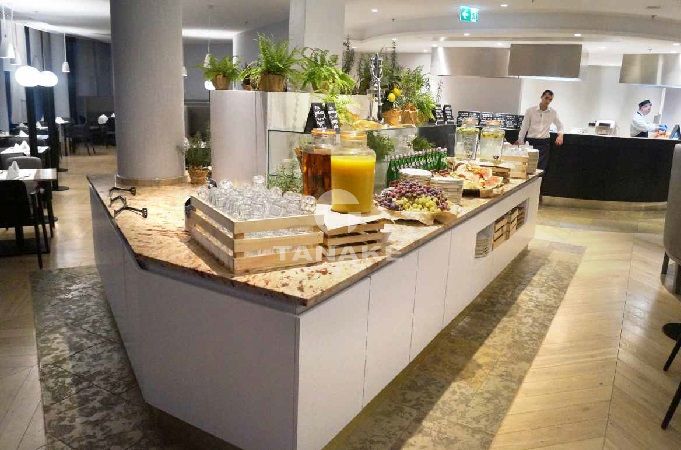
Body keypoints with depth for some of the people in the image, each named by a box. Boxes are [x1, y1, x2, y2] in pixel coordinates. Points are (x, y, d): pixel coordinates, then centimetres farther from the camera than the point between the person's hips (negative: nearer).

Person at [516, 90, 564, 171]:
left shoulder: (553, 113, 6)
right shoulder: (530, 111, 0)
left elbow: (560, 125, 20)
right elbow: (524, 127, 2)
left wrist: (560, 134, 0)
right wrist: (520, 142, -3)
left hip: (544, 143, 2)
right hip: (531, 142, -1)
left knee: (541, 169, -3)